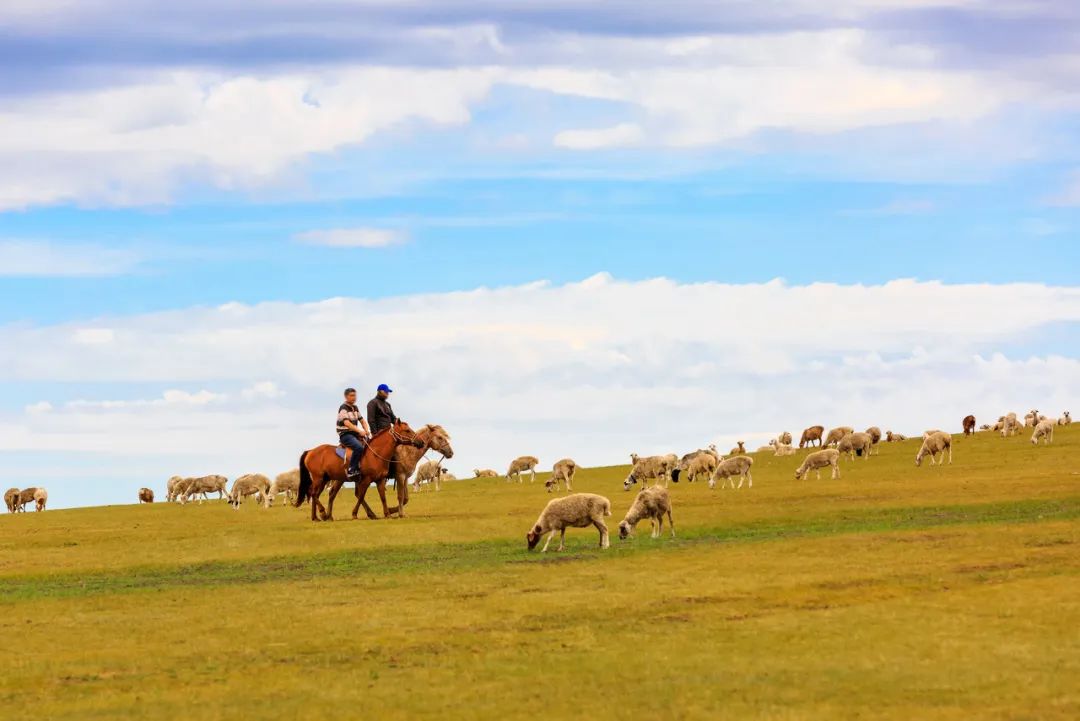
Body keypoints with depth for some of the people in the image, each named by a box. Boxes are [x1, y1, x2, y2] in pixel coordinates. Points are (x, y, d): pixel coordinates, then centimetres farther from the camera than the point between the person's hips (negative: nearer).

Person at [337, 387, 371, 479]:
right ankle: (351, 470, -29)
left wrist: (366, 430, -2)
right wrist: (359, 431, -31)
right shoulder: (343, 408, -10)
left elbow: (362, 421, 19)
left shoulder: (355, 408, 16)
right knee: (359, 447, -34)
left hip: (355, 434, 9)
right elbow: (347, 423, -23)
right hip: (345, 434, -9)